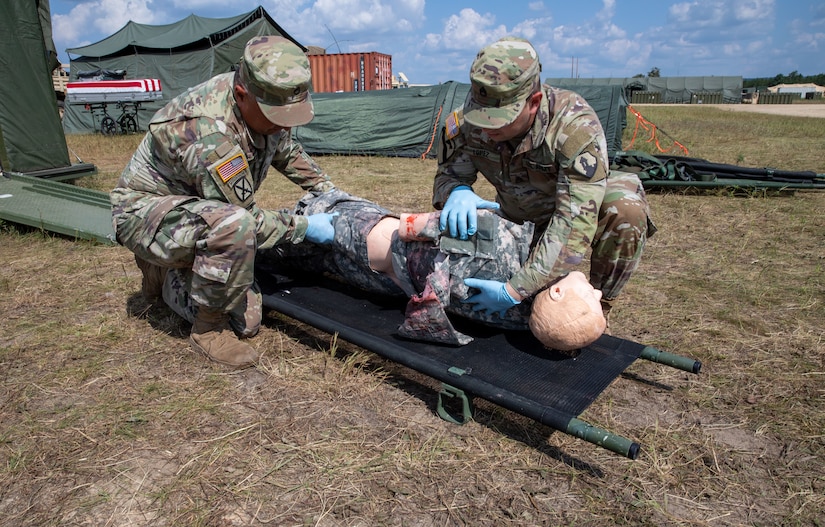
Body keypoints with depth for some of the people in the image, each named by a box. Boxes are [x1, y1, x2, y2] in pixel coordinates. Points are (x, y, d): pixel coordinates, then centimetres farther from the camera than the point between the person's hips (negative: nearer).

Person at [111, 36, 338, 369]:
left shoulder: (265, 106, -9)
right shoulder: (209, 133, -36)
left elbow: (287, 152, 13)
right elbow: (246, 220, -30)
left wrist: (328, 189, 7)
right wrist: (304, 227, -20)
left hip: (198, 212, 8)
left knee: (246, 322, -1)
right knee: (233, 226, -42)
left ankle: (165, 274, 22)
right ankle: (208, 329, -18)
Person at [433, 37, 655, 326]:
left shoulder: (575, 126, -37)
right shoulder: (464, 122, -24)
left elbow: (574, 223, -42)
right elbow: (447, 173, -10)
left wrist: (516, 291, -47)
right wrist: (457, 192, -38)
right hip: (516, 216, 4)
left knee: (625, 206, -36)